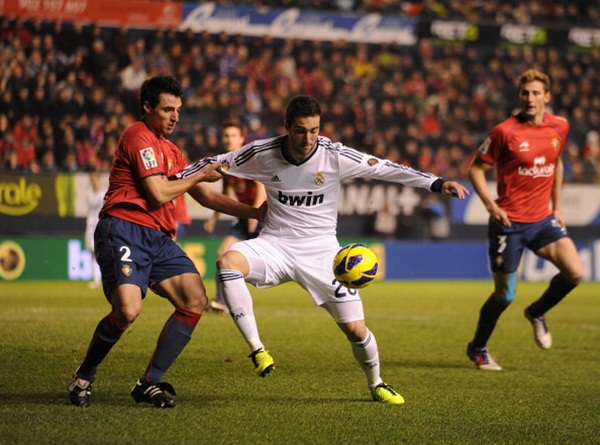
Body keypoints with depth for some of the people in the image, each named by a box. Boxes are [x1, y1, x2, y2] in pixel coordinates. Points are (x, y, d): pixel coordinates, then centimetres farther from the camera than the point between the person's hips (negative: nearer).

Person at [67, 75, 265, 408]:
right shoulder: (139, 137, -5)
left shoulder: (170, 151, 25)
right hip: (125, 230, -9)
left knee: (196, 301, -5)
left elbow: (206, 197, 27)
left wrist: (256, 212, 19)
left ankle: (150, 383, 1)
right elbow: (159, 194, -12)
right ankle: (83, 378, -2)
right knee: (128, 310, -26)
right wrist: (200, 175, 3)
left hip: (158, 237, 9)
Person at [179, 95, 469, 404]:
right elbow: (217, 164, 4)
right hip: (275, 245, 0)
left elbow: (385, 169, -9)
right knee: (227, 262, -32)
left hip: (321, 251, 0)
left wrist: (436, 183, -14)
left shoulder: (335, 156, -13)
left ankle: (376, 385, 28)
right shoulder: (262, 153, -9)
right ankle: (256, 349, -26)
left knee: (356, 330, -4)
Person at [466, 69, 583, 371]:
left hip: (542, 220, 4)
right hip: (509, 222, -4)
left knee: (574, 273, -13)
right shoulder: (504, 132, -11)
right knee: (504, 294, 1)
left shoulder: (560, 127, 4)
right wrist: (490, 204, -19)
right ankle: (477, 348, 26)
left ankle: (537, 313, 16)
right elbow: (476, 169, -6)